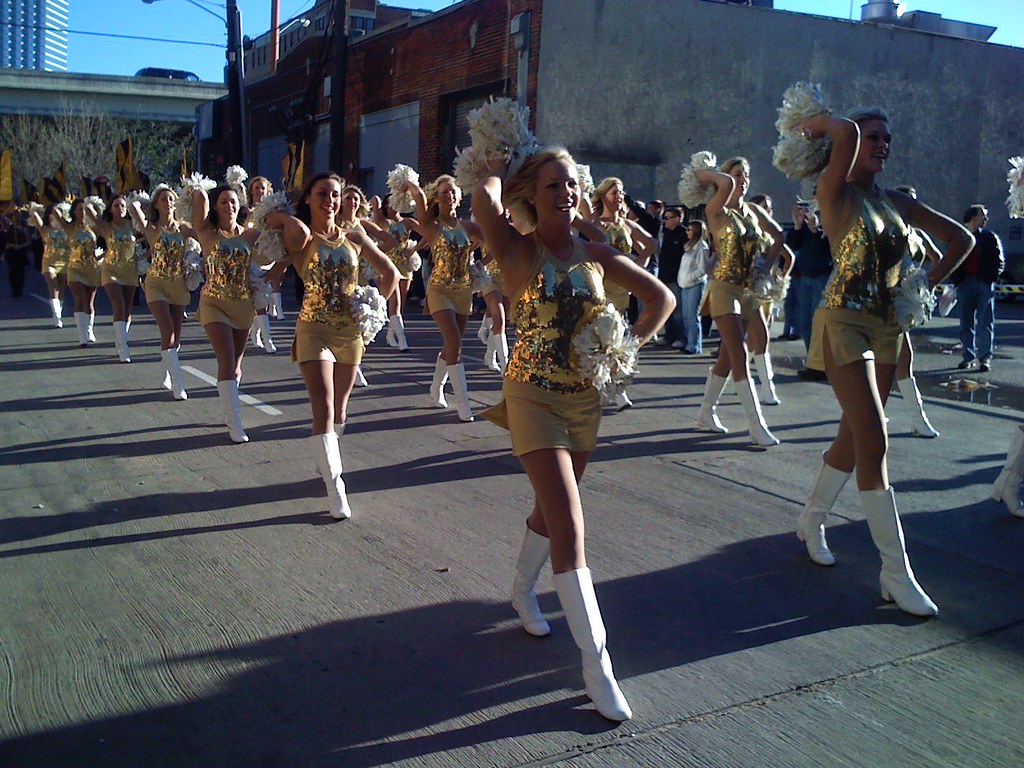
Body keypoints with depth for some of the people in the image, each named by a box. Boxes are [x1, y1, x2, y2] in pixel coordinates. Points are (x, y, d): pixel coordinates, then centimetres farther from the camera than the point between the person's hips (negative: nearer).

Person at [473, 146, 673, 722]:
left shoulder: (597, 255, 3)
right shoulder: (520, 251, -9)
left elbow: (662, 297, 11)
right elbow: (485, 202, -29)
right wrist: (499, 170, -7)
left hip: (586, 398, 5)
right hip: (534, 397, -5)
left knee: (552, 508, 21)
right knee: (570, 527, -12)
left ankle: (523, 589, 49)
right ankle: (597, 663, -7)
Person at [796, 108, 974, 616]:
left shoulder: (899, 203, 13)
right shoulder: (836, 193, -4)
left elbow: (961, 238, 19)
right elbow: (847, 132, -22)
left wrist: (930, 281, 8)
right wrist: (813, 125, -3)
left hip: (887, 327, 7)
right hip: (845, 322, -7)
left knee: (854, 437, 14)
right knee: (874, 443, -12)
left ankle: (811, 520, 36)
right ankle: (896, 573, -9)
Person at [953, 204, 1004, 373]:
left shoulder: (990, 237, 7)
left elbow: (1000, 262, 5)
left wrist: (990, 279, -8)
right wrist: (957, 280, -1)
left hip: (985, 284, -2)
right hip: (965, 284, 2)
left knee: (985, 322, -5)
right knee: (966, 323, 5)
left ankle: (985, 358, -3)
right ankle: (969, 357, 12)